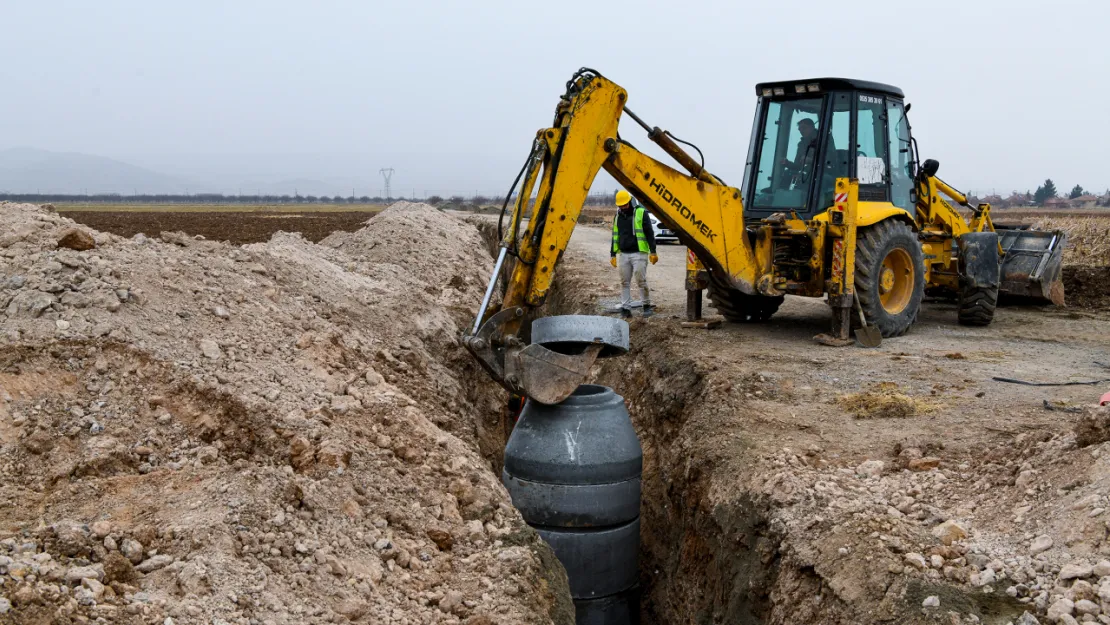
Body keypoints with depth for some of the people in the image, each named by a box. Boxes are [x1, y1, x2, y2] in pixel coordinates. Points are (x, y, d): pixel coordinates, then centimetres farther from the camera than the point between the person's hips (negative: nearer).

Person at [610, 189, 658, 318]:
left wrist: (653, 252, -8)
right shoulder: (618, 216, 13)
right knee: (624, 283, 4)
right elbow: (615, 236, 20)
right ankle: (626, 308, 8)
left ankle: (647, 306, 8)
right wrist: (613, 254, 17)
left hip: (638, 254, -5)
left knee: (641, 281, -5)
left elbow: (650, 233, -4)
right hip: (623, 254, 5)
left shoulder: (641, 213, -3)